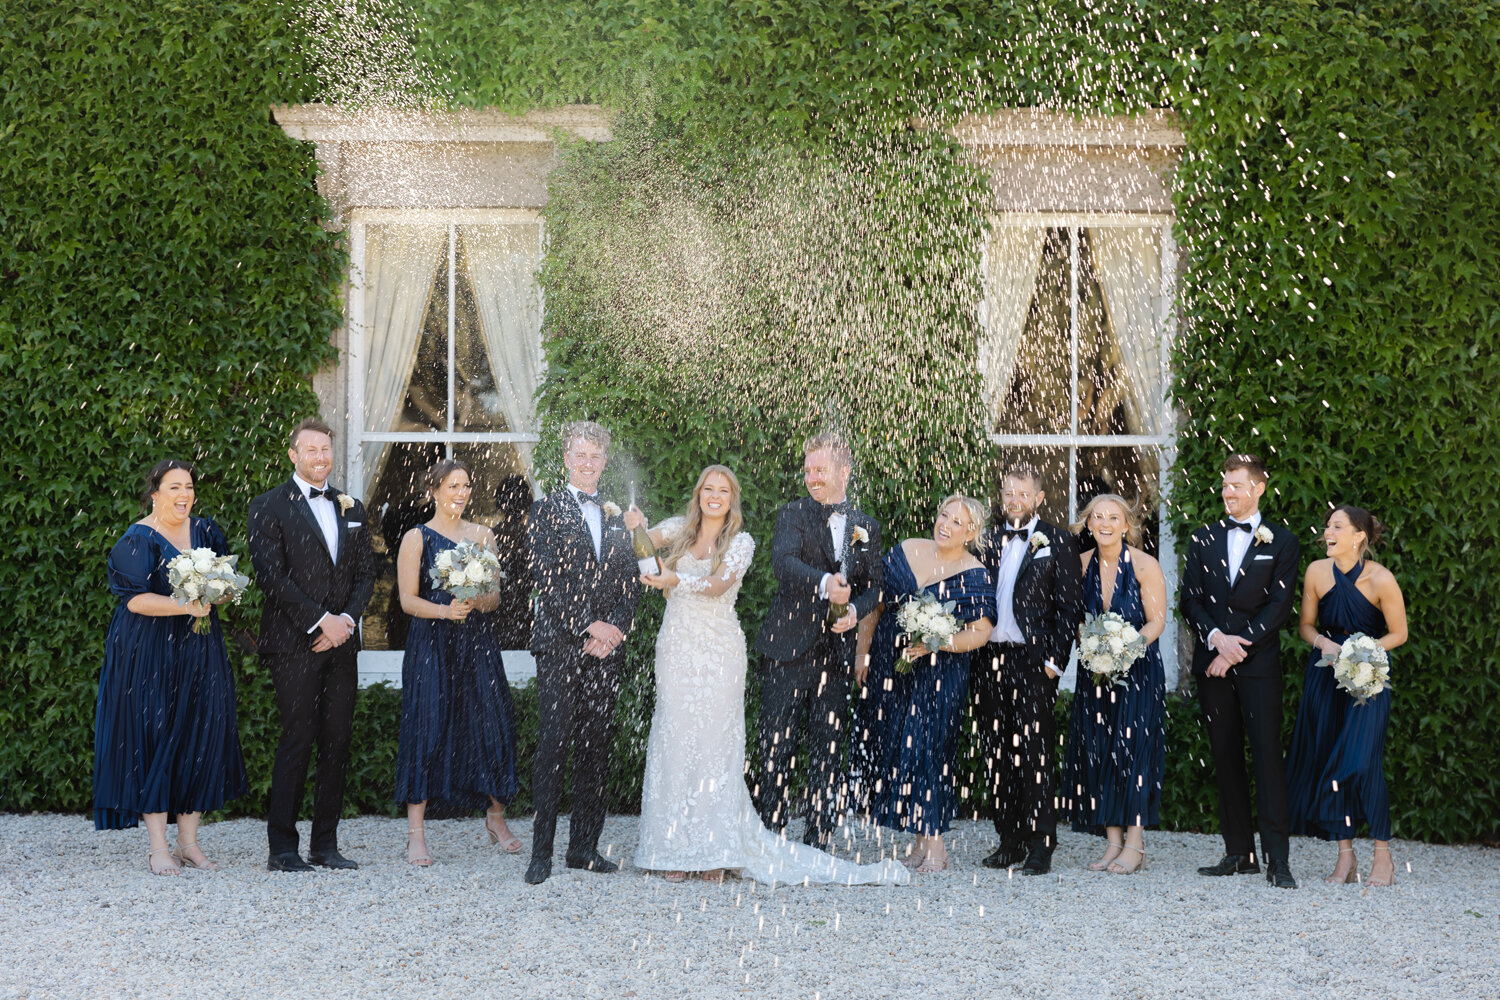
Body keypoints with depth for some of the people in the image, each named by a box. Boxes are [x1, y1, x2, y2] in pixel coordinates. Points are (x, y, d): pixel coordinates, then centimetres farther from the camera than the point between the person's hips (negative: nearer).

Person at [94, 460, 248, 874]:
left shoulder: (205, 531, 10)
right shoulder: (138, 539, -6)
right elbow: (136, 599, -14)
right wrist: (185, 606, -24)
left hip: (200, 653, 5)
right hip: (150, 653, -5)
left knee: (201, 738, 1)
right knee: (156, 738, -6)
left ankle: (189, 841, 9)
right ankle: (158, 847, -2)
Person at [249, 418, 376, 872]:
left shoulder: (351, 508, 17)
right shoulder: (269, 507, 0)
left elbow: (365, 573, 14)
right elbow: (271, 575, -9)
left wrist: (347, 619, -4)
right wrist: (320, 621, -13)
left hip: (341, 642, 5)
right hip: (294, 643, -5)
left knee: (336, 744, 4)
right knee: (297, 741, -7)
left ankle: (325, 844, 10)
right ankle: (282, 847, -1)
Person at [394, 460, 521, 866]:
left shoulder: (483, 535, 12)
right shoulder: (417, 538, 2)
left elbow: (496, 593, 9)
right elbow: (408, 600, -4)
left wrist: (480, 601, -13)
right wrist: (445, 610, -20)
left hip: (477, 645, 3)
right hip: (431, 645, -3)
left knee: (492, 723, 1)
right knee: (426, 729, -6)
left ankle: (496, 817, 20)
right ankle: (415, 834, -2)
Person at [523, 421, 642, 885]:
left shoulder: (615, 516, 17)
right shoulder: (547, 509, 2)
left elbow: (630, 581, 13)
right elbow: (546, 577, -7)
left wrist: (614, 628, -3)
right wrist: (587, 626, -12)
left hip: (605, 646, 5)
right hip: (560, 645, -5)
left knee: (596, 746, 5)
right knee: (554, 746, -8)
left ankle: (584, 846, 12)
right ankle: (541, 853, -6)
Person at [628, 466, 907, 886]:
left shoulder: (741, 542, 1)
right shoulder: (680, 529, 10)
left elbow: (720, 583, -15)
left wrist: (676, 580, -30)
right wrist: (635, 527, -28)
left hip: (719, 654, -2)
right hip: (676, 651, 2)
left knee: (715, 745, -4)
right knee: (674, 743, 0)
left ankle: (714, 850, 1)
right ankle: (674, 850, 4)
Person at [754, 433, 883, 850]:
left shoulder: (867, 526, 13)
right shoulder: (793, 514, 1)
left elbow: (873, 584, 13)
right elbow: (783, 561, -18)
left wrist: (855, 609, -10)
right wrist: (824, 583, -35)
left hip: (836, 650, 3)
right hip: (789, 647, -3)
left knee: (828, 751, 6)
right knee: (777, 746, -1)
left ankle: (818, 841, 13)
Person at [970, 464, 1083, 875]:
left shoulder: (1057, 541, 2)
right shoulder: (989, 540, 15)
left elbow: (1070, 606, -2)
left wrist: (1055, 660, -10)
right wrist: (972, 655, 6)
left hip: (1033, 659, -5)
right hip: (988, 657, 5)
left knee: (1035, 752, -6)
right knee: (997, 753, 7)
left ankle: (1040, 846, -2)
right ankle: (1009, 841, 14)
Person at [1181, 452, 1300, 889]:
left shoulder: (1280, 542, 3)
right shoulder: (1203, 539, 13)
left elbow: (1278, 605, -4)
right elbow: (1190, 599, 7)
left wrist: (1238, 648, -11)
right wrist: (1216, 637, -10)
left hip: (1258, 665, -4)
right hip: (1213, 664, 4)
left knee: (1267, 756, -8)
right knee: (1226, 759, 6)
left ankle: (1277, 859, -8)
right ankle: (1239, 853, 12)